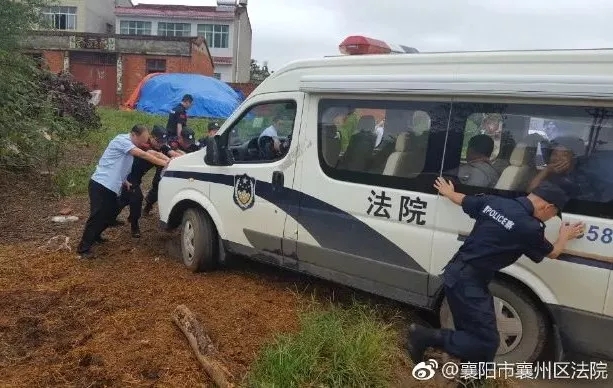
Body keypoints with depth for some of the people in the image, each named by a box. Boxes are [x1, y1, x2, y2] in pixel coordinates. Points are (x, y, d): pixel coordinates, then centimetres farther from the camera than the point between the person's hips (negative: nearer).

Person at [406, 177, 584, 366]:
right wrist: (565, 236, 29)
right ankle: (427, 336, -4)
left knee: (472, 334, 17)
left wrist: (448, 192, 46)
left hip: (456, 272, 9)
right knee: (487, 342, -3)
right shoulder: (530, 228, -14)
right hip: (468, 280, -9)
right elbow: (552, 253, 8)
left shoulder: (493, 201, 5)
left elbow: (462, 199, 24)